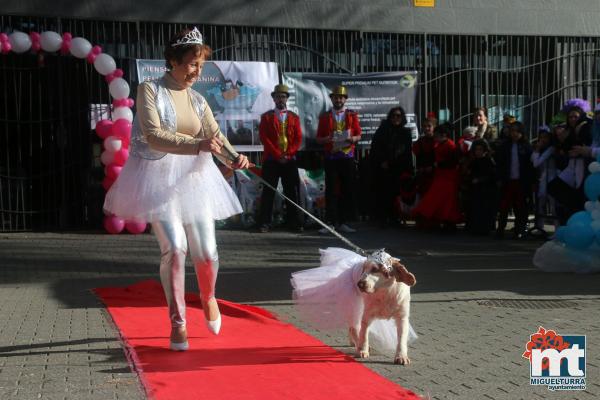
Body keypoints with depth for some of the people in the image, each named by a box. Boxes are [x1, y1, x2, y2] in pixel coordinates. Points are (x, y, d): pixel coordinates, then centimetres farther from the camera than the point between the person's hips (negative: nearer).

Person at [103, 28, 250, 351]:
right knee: (174, 248, -15)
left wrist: (234, 157, -21)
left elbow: (215, 136, 1)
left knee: (206, 252, 0)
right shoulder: (149, 90, -5)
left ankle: (208, 298, 33)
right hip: (159, 177, -4)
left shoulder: (197, 100, 10)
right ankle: (177, 323, 0)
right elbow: (154, 136, -17)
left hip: (193, 179, 4)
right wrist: (197, 145, -29)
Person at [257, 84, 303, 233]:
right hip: (271, 160, -2)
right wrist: (278, 155, -11)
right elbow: (264, 138, -3)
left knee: (292, 192, 2)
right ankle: (264, 223, 1)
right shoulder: (266, 117, 6)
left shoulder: (294, 117, 12)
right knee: (268, 191, -2)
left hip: (290, 160, 2)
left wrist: (288, 154, -8)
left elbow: (298, 138, 6)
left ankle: (294, 222, 8)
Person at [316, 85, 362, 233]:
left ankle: (343, 222, 8)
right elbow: (318, 139, 9)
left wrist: (353, 139, -15)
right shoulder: (324, 117, 9)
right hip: (331, 158, -1)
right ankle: (330, 222, 0)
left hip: (347, 157, 1)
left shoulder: (352, 115, 9)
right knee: (330, 190, -3)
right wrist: (326, 139, -13)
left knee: (348, 190, 1)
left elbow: (359, 135, 8)